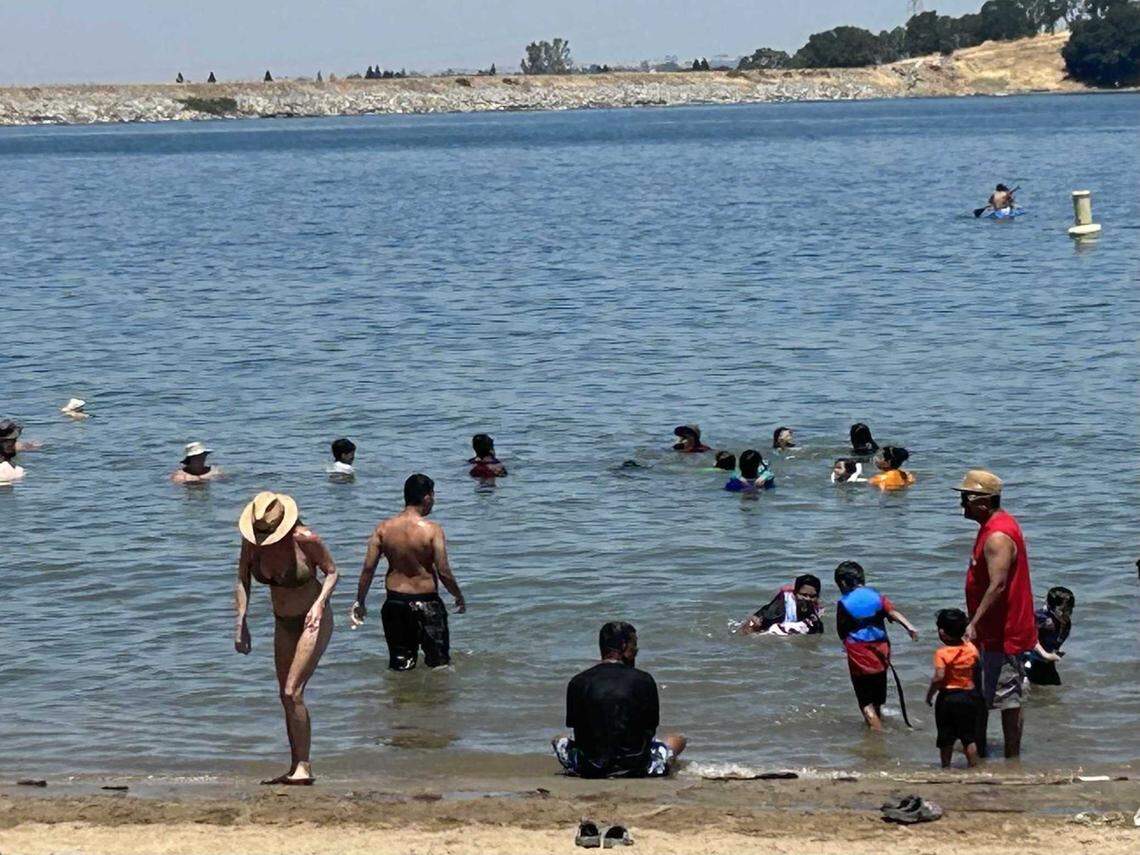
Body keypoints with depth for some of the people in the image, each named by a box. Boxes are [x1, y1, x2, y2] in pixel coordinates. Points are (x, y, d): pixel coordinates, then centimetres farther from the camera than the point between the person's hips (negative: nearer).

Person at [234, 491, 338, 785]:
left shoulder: (306, 539, -24)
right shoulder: (252, 542, -10)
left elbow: (332, 572, -10)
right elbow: (242, 581, 0)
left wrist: (319, 603, -25)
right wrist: (241, 624, -8)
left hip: (314, 621, -6)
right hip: (283, 624, 6)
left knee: (293, 693, -16)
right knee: (287, 697, 9)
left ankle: (303, 767, -11)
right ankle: (296, 768, 18)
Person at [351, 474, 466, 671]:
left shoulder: (384, 528, -2)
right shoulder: (432, 530, -14)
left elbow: (368, 568, -1)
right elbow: (443, 572, -13)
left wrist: (359, 602, 10)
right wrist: (459, 597, 3)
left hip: (394, 601, 4)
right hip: (426, 601, -4)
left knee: (399, 665, 13)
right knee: (438, 662, 8)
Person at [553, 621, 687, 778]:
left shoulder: (578, 683, -5)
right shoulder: (643, 680, -8)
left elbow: (579, 733, 2)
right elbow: (650, 730, 1)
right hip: (637, 768, 1)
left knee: (559, 741, 32)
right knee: (679, 740, 28)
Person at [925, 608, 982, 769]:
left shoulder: (941, 653, -16)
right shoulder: (972, 649, -3)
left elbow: (939, 678, -21)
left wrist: (930, 694, -9)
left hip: (948, 696, -3)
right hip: (969, 694, 3)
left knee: (946, 738, 9)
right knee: (969, 737, 10)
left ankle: (946, 767, 16)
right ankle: (973, 766, 9)